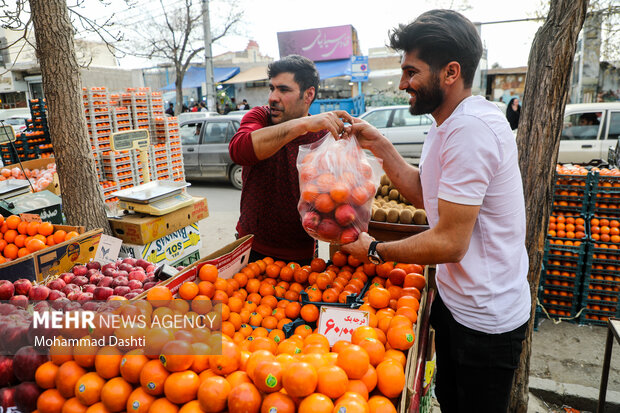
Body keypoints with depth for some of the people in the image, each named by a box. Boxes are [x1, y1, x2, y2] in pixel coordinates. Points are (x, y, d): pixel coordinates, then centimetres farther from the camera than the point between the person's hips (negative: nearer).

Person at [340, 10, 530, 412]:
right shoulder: (448, 122, 6)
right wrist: (380, 146, 2)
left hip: (484, 319, -9)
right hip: (453, 300, 9)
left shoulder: (472, 127, -28)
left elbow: (450, 243, -27)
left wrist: (374, 250, -14)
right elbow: (425, 194, 10)